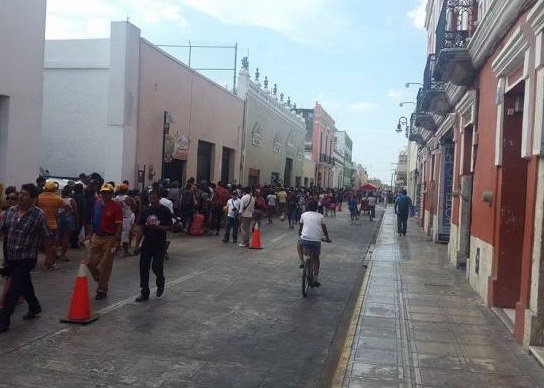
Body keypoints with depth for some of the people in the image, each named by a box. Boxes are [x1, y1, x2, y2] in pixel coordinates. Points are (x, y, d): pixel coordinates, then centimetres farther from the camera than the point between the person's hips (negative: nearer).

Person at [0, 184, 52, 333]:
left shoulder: (38, 214, -11)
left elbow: (47, 239, -6)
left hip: (26, 258, -5)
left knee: (13, 290, -4)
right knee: (24, 285, 23)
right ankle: (34, 307, 44)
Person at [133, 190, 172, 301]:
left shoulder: (165, 211, -5)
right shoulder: (146, 211, 7)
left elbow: (168, 227, -8)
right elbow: (140, 228, 7)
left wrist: (157, 227, -24)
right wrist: (137, 244, 3)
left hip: (159, 245, -4)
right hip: (147, 244, 4)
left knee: (156, 267, -9)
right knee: (143, 268, 4)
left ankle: (160, 284, 24)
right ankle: (144, 293, 16)